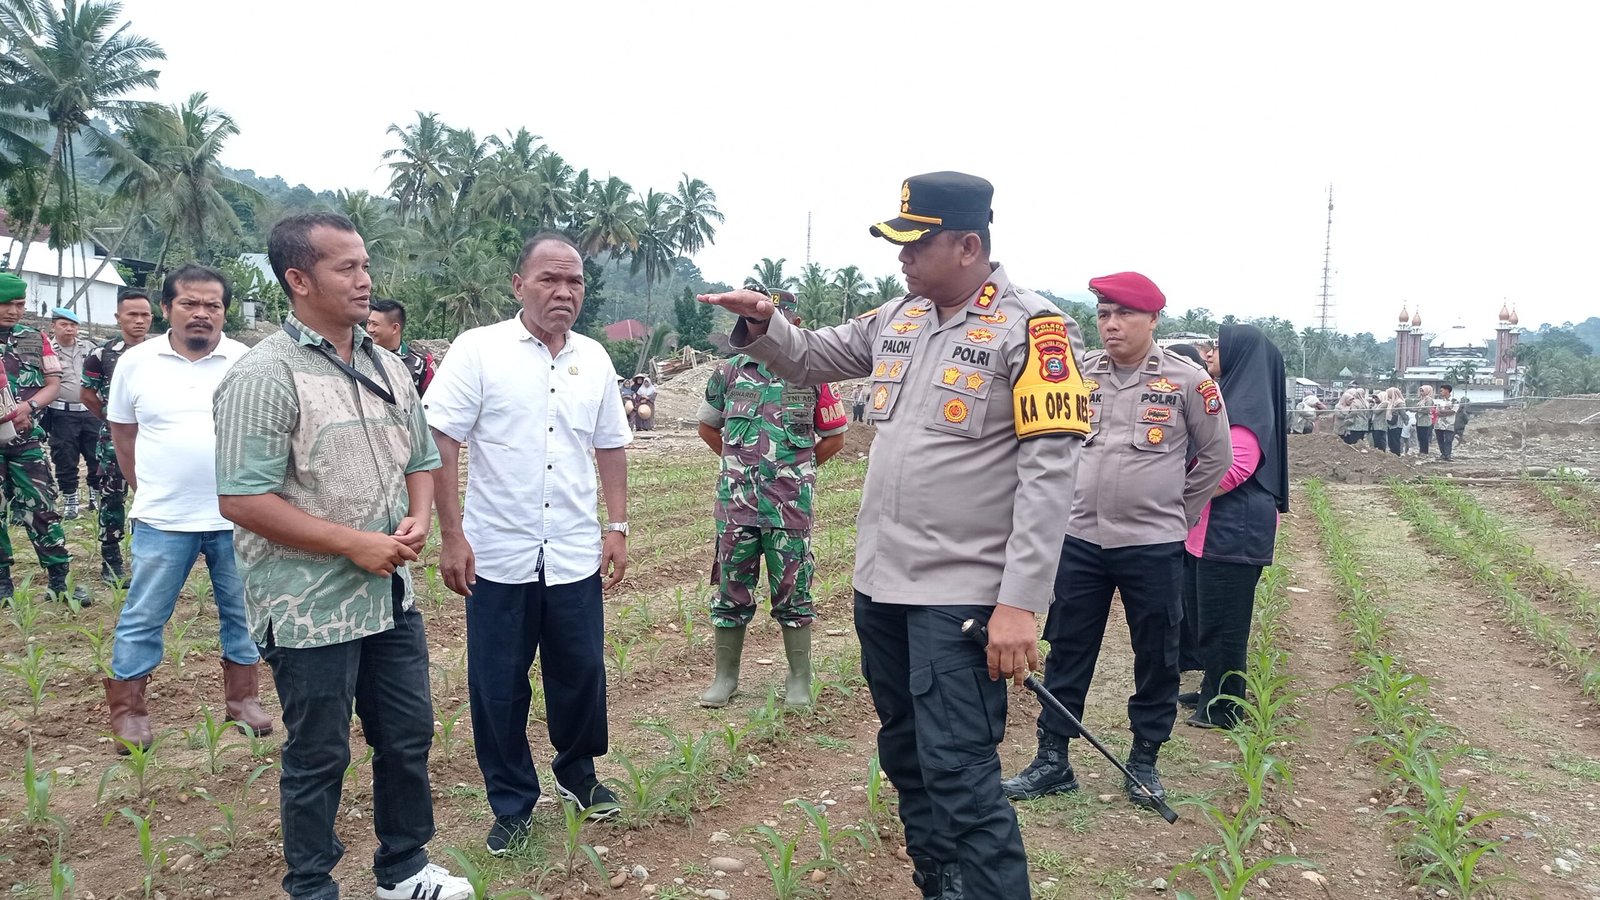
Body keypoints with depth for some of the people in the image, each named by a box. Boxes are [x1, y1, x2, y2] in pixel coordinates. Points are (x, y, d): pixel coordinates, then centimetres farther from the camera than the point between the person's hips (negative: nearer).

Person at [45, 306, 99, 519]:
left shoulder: (88, 349, 10)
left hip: (90, 411, 3)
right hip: (61, 414, -3)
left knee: (97, 456, 7)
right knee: (65, 459, 4)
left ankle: (97, 495, 22)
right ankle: (70, 500, 16)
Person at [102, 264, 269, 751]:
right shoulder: (136, 363, -1)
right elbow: (122, 431, 11)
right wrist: (149, 487, 10)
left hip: (237, 516, 0)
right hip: (163, 519, 0)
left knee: (242, 612, 12)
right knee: (142, 618, 6)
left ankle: (242, 697, 27)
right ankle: (127, 711, 20)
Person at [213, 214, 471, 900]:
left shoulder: (388, 368, 7)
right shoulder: (265, 375, -15)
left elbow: (421, 459, 17)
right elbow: (241, 500, -19)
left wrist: (417, 521, -3)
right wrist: (355, 543, -19)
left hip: (391, 597, 7)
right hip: (312, 609, -6)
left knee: (408, 737, 17)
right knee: (317, 759, 9)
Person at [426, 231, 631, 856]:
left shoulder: (594, 360, 6)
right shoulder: (478, 350, -7)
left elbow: (610, 449, 13)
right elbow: (440, 445, -9)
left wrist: (617, 528, 9)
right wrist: (451, 536, -12)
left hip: (576, 557, 3)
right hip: (497, 557, -3)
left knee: (581, 674, 13)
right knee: (498, 686, 8)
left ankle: (577, 772, 37)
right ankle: (512, 803, 26)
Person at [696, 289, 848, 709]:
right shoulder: (729, 373, 4)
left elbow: (834, 437, 9)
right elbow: (708, 427, 19)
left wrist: (796, 469, 6)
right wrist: (742, 462, 12)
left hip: (791, 507, -2)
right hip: (736, 504, 2)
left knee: (793, 593, 6)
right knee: (730, 592, 9)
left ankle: (800, 679, 17)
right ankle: (725, 676, 22)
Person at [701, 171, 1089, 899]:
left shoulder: (1031, 328, -12)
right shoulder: (897, 318, 9)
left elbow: (1049, 471, -18)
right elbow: (810, 360, 22)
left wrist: (1020, 603, -22)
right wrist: (763, 327, -1)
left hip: (961, 593, -7)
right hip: (881, 582, 8)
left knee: (958, 774, -6)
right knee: (905, 758, 19)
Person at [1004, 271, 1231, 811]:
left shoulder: (1186, 380, -4)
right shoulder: (1077, 375, 2)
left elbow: (1215, 456, 6)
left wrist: (1175, 512, 8)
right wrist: (1079, 501, 11)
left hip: (1153, 547, -2)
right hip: (1080, 541, 2)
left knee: (1156, 659, 9)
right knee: (1067, 653, 8)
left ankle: (1144, 762, 26)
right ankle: (1052, 761, 20)